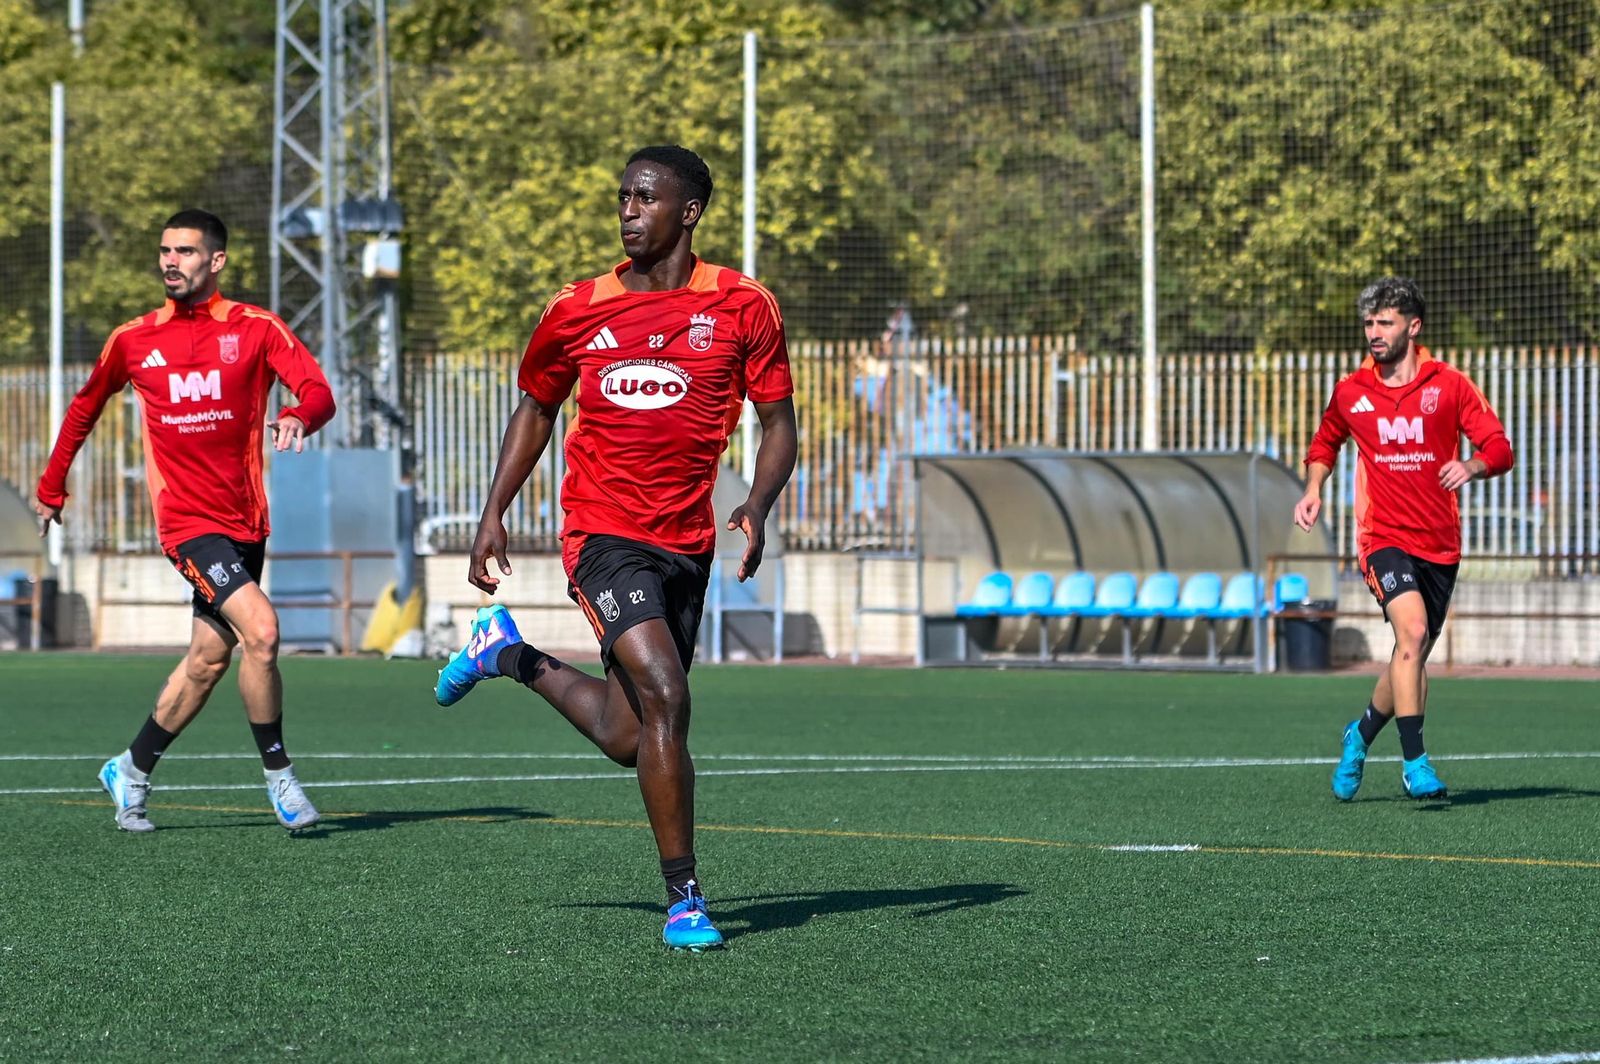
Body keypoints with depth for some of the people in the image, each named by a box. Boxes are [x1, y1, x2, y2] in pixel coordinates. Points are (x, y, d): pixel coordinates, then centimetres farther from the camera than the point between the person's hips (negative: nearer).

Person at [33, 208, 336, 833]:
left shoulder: (255, 329, 0)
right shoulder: (133, 341, 5)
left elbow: (318, 391, -12)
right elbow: (85, 407, 21)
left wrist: (299, 417, -35)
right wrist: (51, 488, 24)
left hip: (245, 521, 2)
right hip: (188, 519, -2)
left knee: (208, 661, 10)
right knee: (260, 631, -21)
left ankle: (132, 771, 29)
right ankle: (278, 773, -7)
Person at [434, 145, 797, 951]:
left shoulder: (741, 308, 0)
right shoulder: (579, 311, 2)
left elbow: (778, 423, 4)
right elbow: (535, 410, 17)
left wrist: (757, 506, -14)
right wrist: (493, 516, 10)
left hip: (686, 542, 2)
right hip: (604, 531, -2)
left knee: (626, 741, 10)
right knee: (666, 696, -21)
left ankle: (511, 654, 39)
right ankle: (683, 897, -11)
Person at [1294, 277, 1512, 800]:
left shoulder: (1450, 386, -1)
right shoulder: (1350, 393, 4)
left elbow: (1500, 448, -5)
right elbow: (1325, 443, 24)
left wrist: (1471, 466, -26)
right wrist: (1313, 489, 6)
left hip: (1440, 543, 2)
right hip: (1384, 537, -2)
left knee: (1413, 657, 12)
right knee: (1412, 631, -26)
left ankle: (1361, 733, 40)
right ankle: (1414, 760, -24)